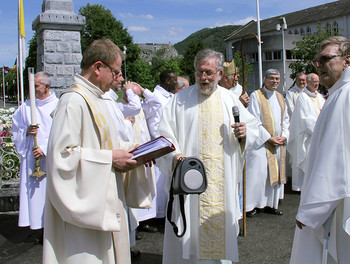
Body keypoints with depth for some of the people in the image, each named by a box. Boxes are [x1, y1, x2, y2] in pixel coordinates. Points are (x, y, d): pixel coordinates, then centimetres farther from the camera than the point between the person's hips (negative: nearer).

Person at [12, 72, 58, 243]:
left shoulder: (58, 105, -1)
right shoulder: (26, 107, 9)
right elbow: (16, 129, 14)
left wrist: (45, 148, -13)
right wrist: (26, 132, -7)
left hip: (51, 158, -3)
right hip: (31, 157, 3)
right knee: (34, 190, 2)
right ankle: (40, 232, 12)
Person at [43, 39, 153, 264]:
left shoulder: (97, 100, 14)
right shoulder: (73, 101, -17)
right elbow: (63, 154, -23)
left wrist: (130, 148, 8)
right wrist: (109, 159, -19)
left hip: (104, 200, 10)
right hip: (85, 201, -10)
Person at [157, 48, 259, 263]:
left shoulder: (230, 99, 9)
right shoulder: (181, 99, 3)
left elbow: (253, 125, 16)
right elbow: (165, 134, -3)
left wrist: (245, 132, -8)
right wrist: (174, 155, -22)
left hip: (223, 180, 2)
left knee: (220, 220, 10)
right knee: (189, 229, 1)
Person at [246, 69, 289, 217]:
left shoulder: (280, 97, 13)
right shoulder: (256, 96, -7)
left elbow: (285, 119, 18)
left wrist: (284, 136, 1)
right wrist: (269, 138, -15)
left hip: (278, 143, 7)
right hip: (261, 142, -7)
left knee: (275, 173, 9)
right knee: (257, 172, -6)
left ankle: (270, 204, 19)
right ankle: (251, 205, 4)